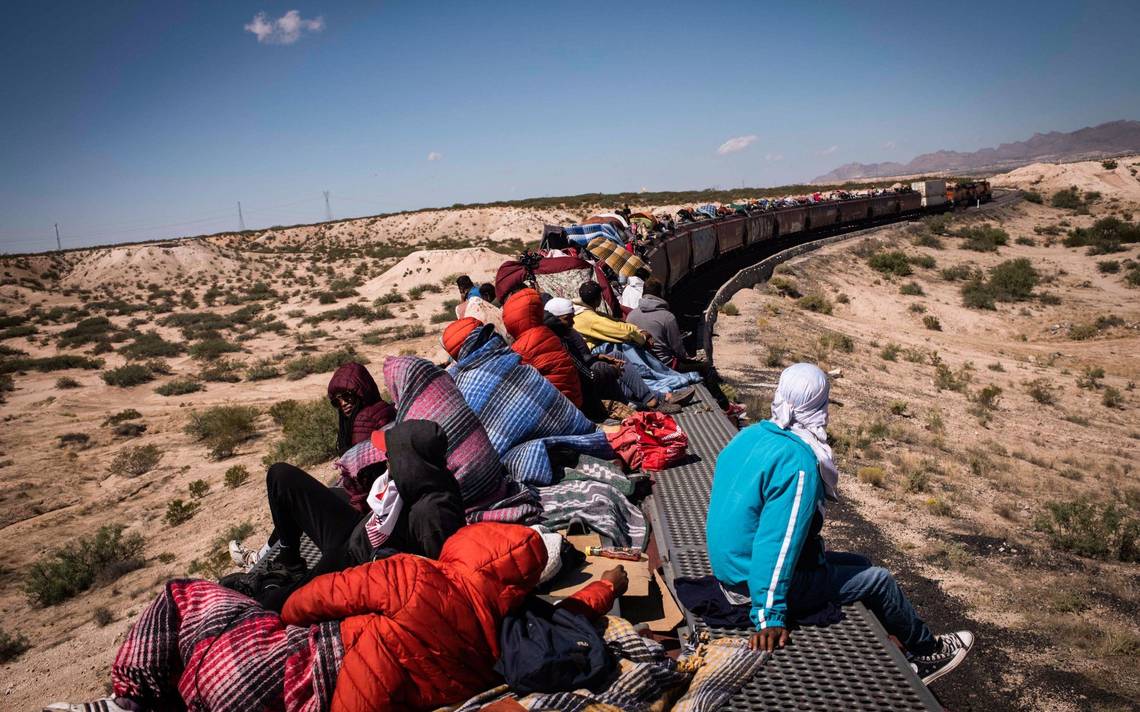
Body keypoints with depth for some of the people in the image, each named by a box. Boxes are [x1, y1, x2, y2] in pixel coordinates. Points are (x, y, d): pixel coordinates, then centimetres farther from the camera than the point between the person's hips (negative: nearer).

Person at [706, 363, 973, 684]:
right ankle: (927, 651, 34)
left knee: (859, 565, 20)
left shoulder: (748, 436, -2)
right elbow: (777, 541, -29)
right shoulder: (798, 462, -27)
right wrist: (769, 617, -24)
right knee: (878, 580, 8)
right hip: (767, 580, -8)